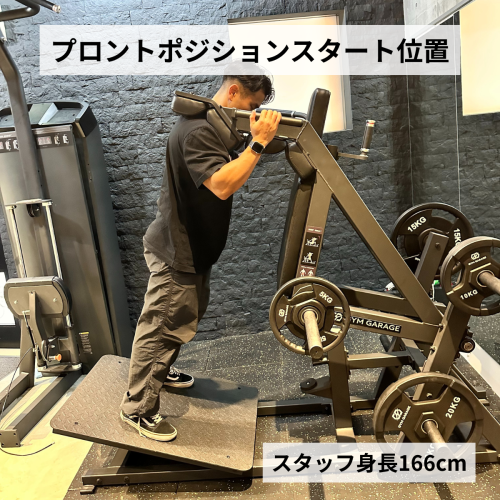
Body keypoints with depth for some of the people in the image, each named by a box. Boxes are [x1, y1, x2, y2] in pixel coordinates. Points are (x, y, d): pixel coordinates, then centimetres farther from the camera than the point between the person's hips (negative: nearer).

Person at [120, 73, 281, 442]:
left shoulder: (212, 123, 11)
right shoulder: (198, 130, -24)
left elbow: (227, 172, 15)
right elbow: (222, 185, -35)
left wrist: (261, 138, 4)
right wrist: (258, 142, -32)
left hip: (194, 248, 11)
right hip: (176, 252, -11)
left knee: (187, 318, 25)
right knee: (162, 328, 1)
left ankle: (160, 372, 47)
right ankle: (138, 409, 18)